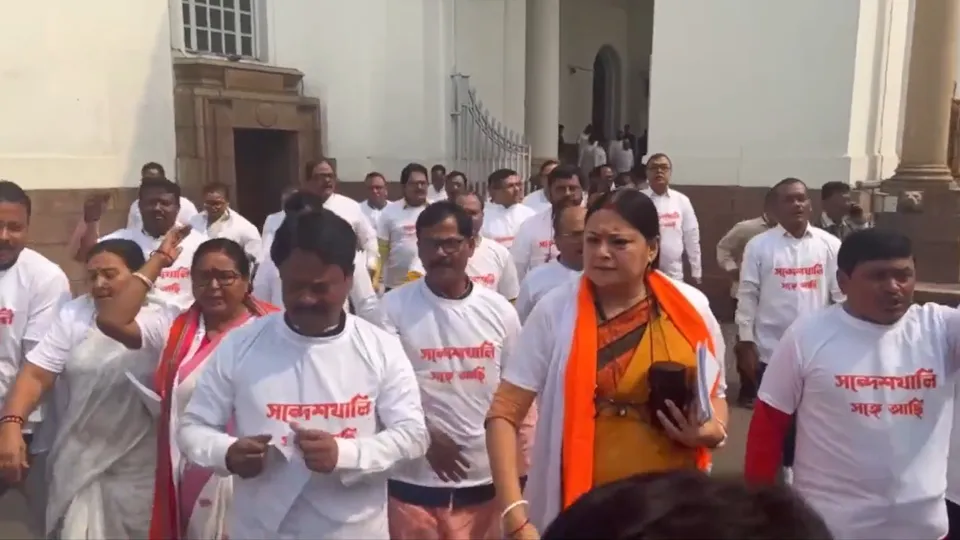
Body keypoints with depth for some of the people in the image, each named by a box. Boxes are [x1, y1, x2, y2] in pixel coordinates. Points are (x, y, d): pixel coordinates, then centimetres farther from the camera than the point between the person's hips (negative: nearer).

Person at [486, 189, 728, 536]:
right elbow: (503, 413, -11)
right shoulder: (555, 311, -11)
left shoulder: (691, 308, -5)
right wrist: (515, 515, -18)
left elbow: (715, 393, 11)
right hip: (582, 505, -2)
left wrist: (713, 430, -11)